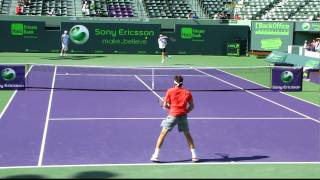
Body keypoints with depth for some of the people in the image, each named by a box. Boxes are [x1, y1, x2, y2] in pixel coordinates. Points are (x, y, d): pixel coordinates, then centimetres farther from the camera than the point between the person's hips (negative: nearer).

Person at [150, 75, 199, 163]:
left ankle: (155, 155, 1)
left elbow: (165, 105, 0)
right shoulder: (187, 93, 5)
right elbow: (192, 106, 6)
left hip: (173, 115, -2)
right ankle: (194, 155, 16)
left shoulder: (170, 91, 0)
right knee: (188, 135, 18)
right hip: (183, 116, 2)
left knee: (163, 134, 5)